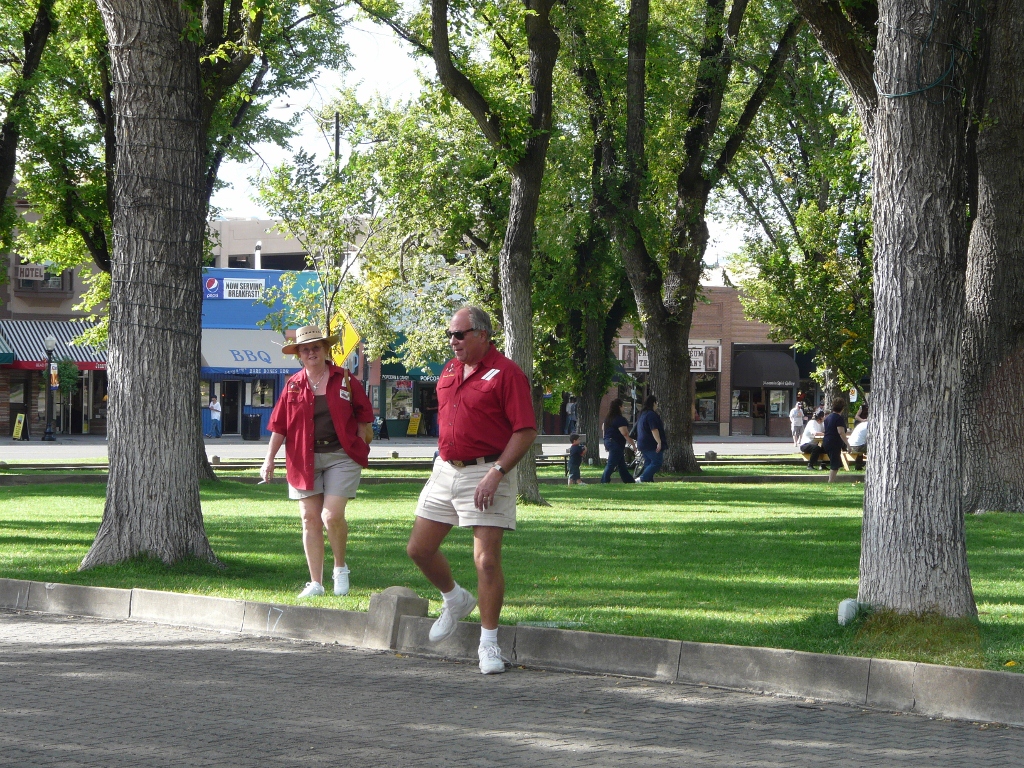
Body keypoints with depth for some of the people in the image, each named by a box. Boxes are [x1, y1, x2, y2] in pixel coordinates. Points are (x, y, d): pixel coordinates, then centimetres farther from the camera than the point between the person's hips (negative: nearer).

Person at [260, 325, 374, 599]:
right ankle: (315, 583, 9)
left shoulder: (345, 380, 1)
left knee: (332, 516, -15)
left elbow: (363, 417, 8)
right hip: (305, 458, 3)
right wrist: (269, 459, 5)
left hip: (341, 456, -3)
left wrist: (362, 447, 3)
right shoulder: (293, 386, 6)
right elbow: (279, 426, 9)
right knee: (310, 519, 2)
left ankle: (340, 567, 11)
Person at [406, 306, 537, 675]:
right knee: (419, 548, 8)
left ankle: (489, 644, -1)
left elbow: (526, 430, -15)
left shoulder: (506, 373, -11)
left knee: (487, 560, -10)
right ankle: (454, 600, 34)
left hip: (486, 474, -8)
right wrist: (443, 461, 19)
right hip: (445, 471, 8)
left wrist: (496, 472, -22)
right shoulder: (449, 370, 12)